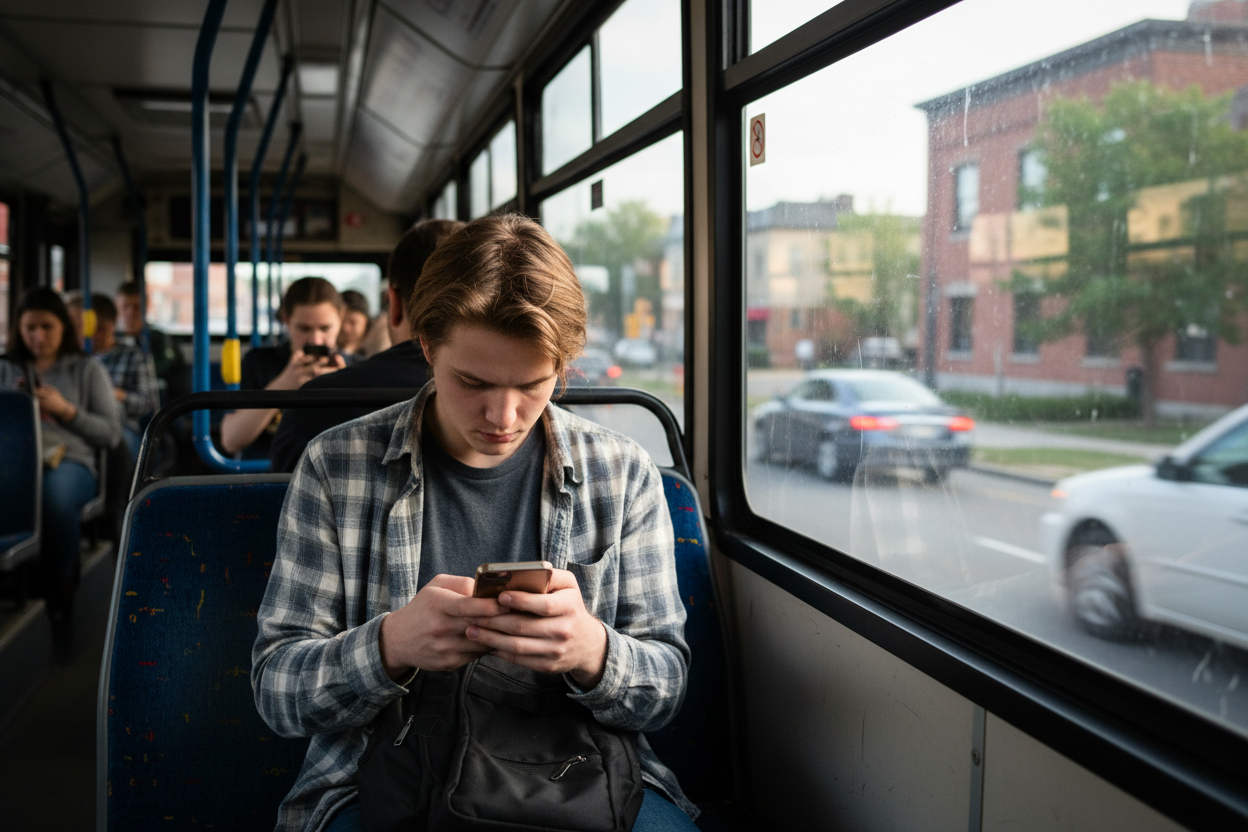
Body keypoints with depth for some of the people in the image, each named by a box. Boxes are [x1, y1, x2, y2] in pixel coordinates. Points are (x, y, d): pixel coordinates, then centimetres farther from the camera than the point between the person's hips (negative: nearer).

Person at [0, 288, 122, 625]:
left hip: (70, 461, -1)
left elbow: (111, 434, 10)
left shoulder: (88, 370, 19)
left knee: (56, 493, -41)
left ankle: (56, 594, -25)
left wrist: (66, 410, -1)